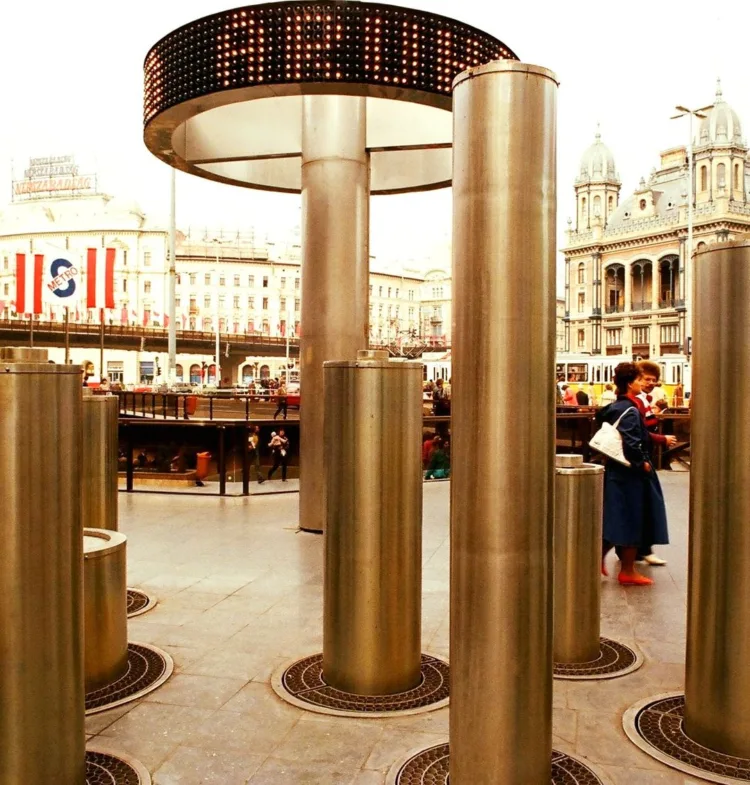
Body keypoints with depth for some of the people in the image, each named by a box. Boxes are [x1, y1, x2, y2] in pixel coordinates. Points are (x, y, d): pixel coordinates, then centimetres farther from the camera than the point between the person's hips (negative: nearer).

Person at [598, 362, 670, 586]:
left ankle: (599, 558, 20)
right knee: (632, 521, 2)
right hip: (631, 474, -9)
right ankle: (627, 571, 12)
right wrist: (643, 463, -12)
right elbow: (631, 443, -26)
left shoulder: (614, 407, 8)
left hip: (616, 470, 9)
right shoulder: (630, 411, -19)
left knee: (616, 519, 17)